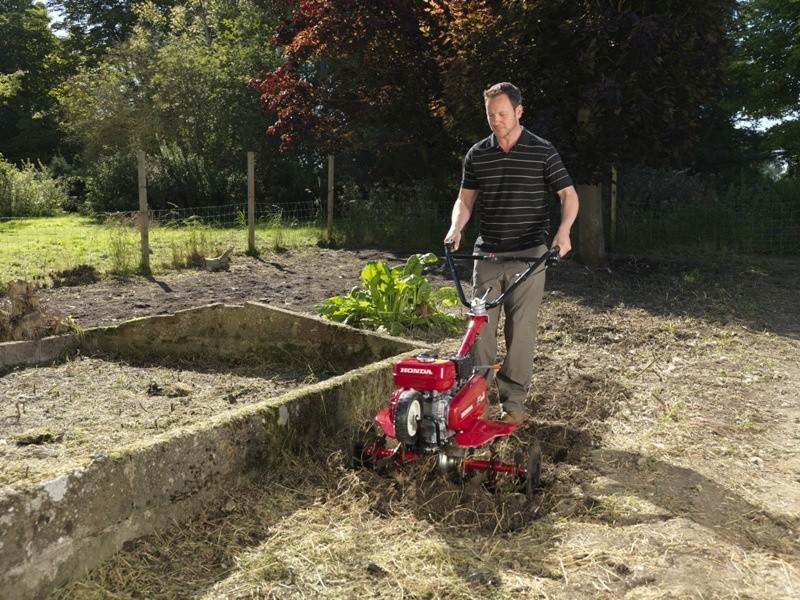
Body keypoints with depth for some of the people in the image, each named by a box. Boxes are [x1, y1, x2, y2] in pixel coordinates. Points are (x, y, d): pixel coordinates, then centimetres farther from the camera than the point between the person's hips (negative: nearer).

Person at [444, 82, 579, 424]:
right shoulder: (477, 155, 7)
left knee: (521, 328, 0)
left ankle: (514, 401, 9)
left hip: (528, 254, -3)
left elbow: (568, 194, 0)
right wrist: (456, 226, -6)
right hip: (487, 254, 3)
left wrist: (563, 230, -18)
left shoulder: (542, 152, -1)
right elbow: (465, 198, 14)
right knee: (480, 325, 3)